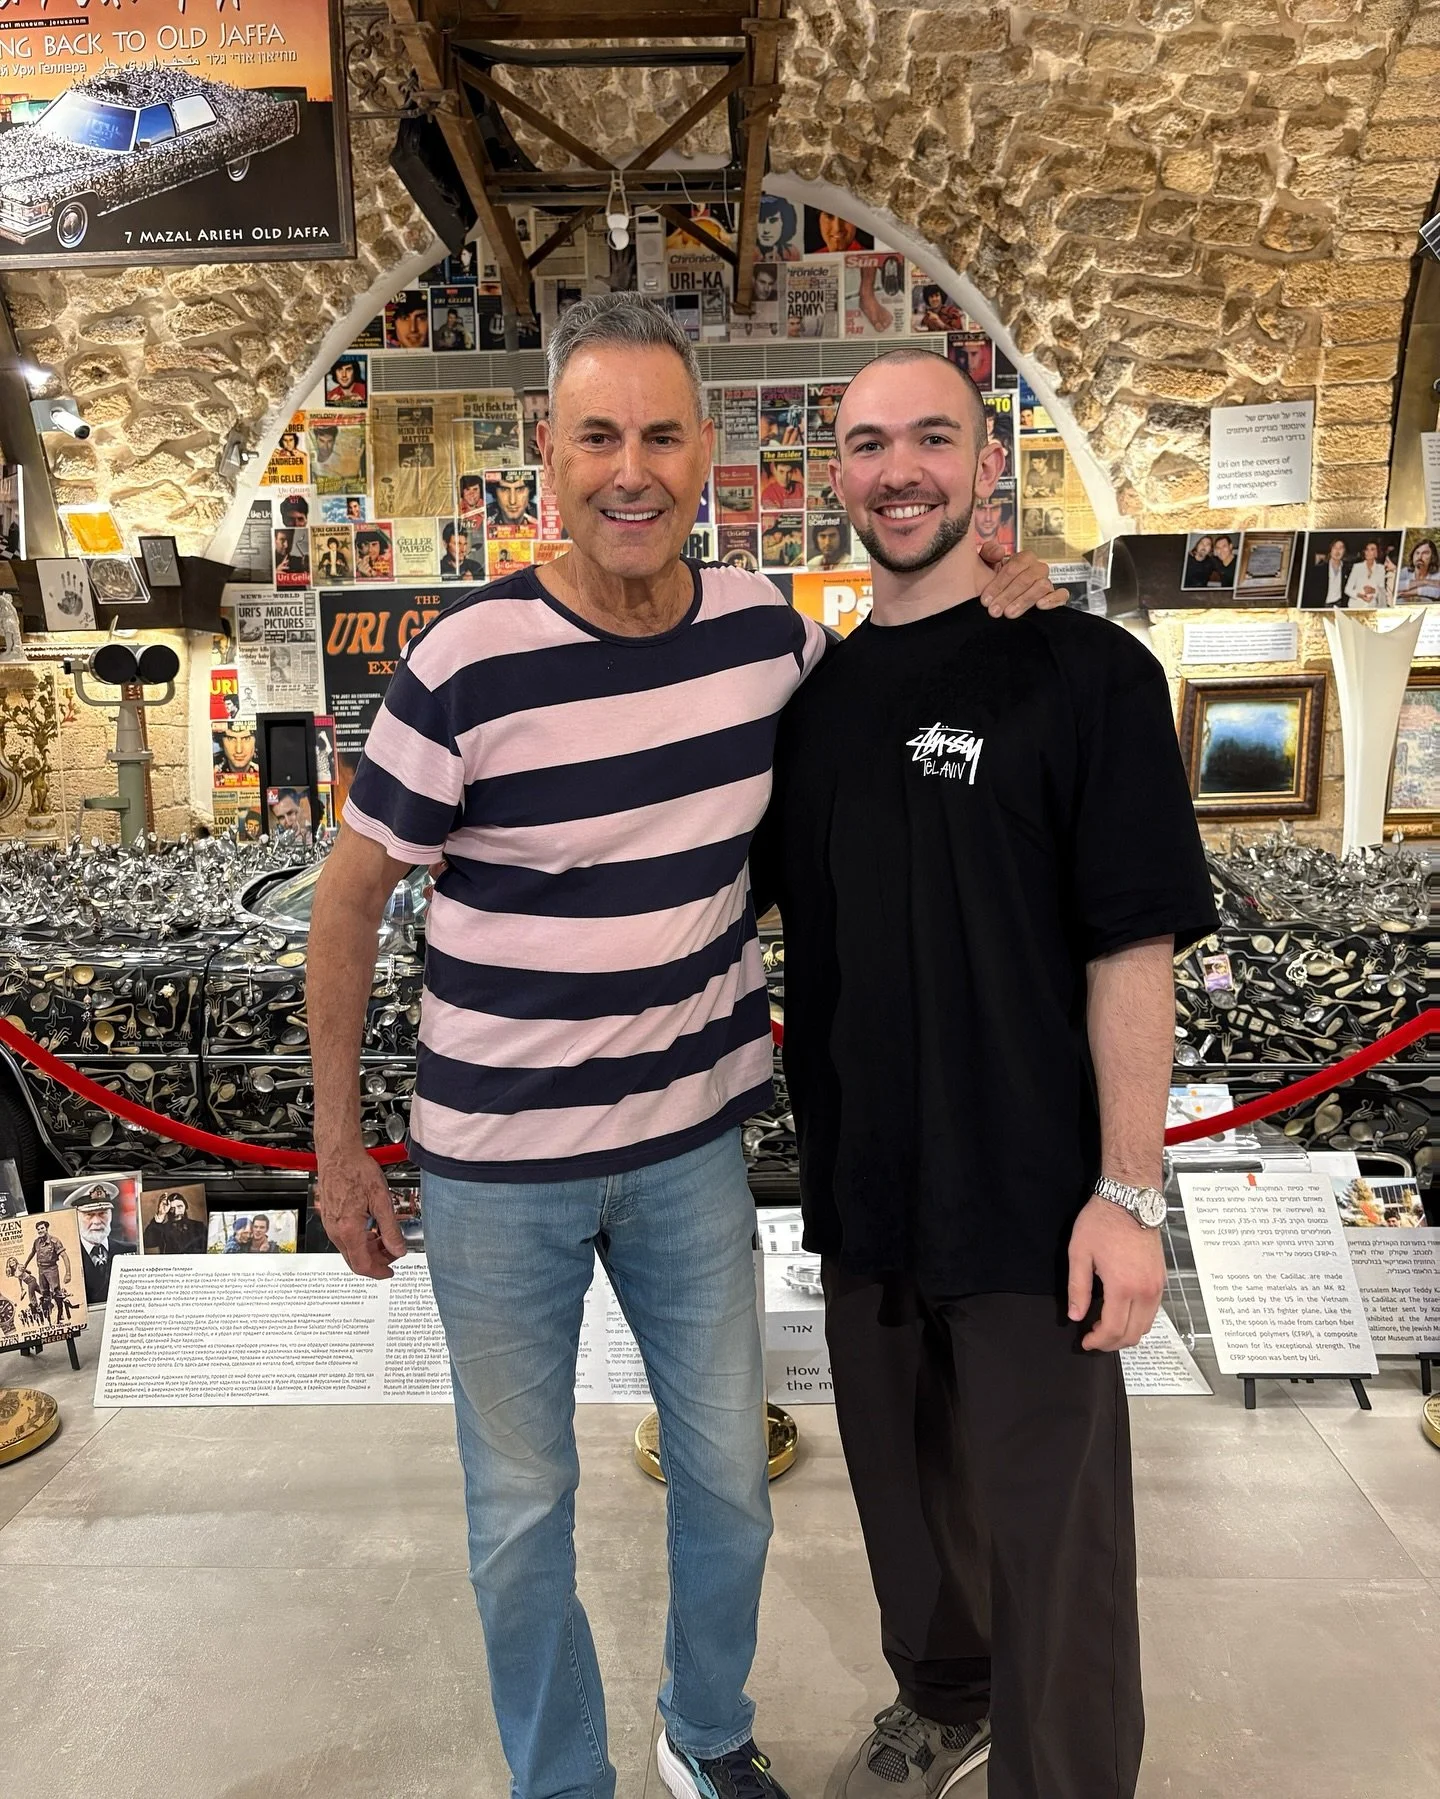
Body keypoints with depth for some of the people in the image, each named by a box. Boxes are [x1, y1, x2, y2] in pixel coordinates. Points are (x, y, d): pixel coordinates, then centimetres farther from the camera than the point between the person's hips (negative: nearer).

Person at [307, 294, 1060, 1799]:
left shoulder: (766, 628, -5)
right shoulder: (466, 664, -17)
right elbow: (349, 899, -6)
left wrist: (986, 599, -1)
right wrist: (338, 1144, -2)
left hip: (694, 1137, 4)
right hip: (498, 1162, -3)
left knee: (728, 1478, 19)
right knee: (522, 1509, 14)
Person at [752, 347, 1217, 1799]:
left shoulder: (1085, 673, -9)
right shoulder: (812, 694, 6)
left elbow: (1132, 947, -12)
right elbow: (723, 896, 15)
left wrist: (1127, 1191, -14)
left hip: (1031, 1194, -5)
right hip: (863, 1185, 5)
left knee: (1048, 1528, 9)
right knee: (904, 1488, 23)